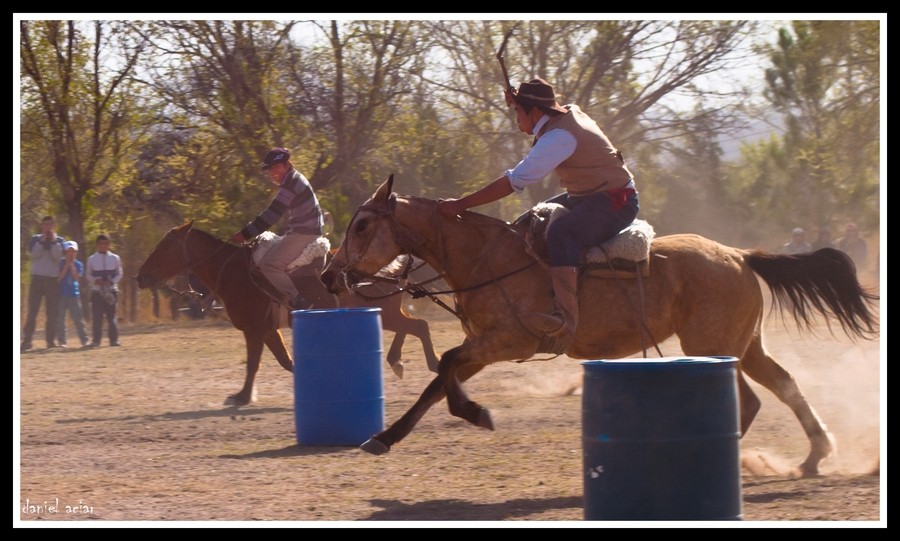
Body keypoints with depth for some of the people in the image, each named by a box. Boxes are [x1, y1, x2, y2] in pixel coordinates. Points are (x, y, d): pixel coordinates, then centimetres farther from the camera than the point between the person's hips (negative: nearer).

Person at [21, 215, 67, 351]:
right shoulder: (35, 239, 9)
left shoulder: (60, 241, 8)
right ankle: (26, 340, -6)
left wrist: (54, 241, -10)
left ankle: (51, 340, 4)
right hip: (37, 279, 0)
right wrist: (42, 240, -10)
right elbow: (34, 254, -7)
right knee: (32, 311, -4)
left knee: (53, 312, 0)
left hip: (53, 280, 0)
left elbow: (58, 256, -7)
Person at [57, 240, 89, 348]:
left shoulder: (79, 264, 7)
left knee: (78, 318, -4)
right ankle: (62, 341, 4)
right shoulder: (60, 263, 3)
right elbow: (59, 277, -8)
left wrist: (72, 265, -12)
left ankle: (84, 340, -4)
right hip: (61, 294, 0)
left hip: (74, 294, 0)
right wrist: (66, 265, -12)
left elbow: (77, 277, -7)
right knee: (60, 319, -1)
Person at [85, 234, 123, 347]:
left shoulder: (115, 258, 6)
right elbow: (88, 275, 8)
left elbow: (119, 274, 8)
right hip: (96, 291, 0)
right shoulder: (92, 259, 6)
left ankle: (114, 339, 4)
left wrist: (112, 281, -11)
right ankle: (96, 340, 1)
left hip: (111, 290, 0)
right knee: (97, 316, -3)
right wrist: (95, 280, -12)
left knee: (112, 315, 1)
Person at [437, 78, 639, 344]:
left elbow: (514, 181, -27)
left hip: (616, 203, -11)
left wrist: (461, 204, -24)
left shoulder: (558, 137, -23)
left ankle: (565, 318, -54)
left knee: (561, 233, -38)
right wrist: (518, 101, 11)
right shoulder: (570, 112, 6)